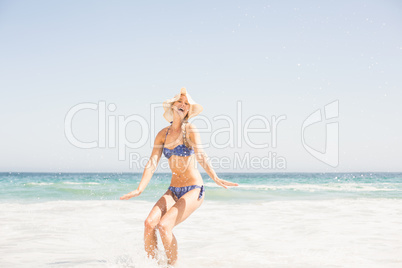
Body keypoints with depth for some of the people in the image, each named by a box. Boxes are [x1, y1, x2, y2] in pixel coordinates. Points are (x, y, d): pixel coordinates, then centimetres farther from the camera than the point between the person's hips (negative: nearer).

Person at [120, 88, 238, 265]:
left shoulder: (190, 129, -7)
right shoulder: (163, 134, 6)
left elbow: (200, 155, -22)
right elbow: (152, 163, 0)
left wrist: (215, 178, -39)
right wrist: (140, 189, -12)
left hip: (193, 190, -4)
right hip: (173, 190, 5)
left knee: (164, 226, -22)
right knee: (149, 223, -17)